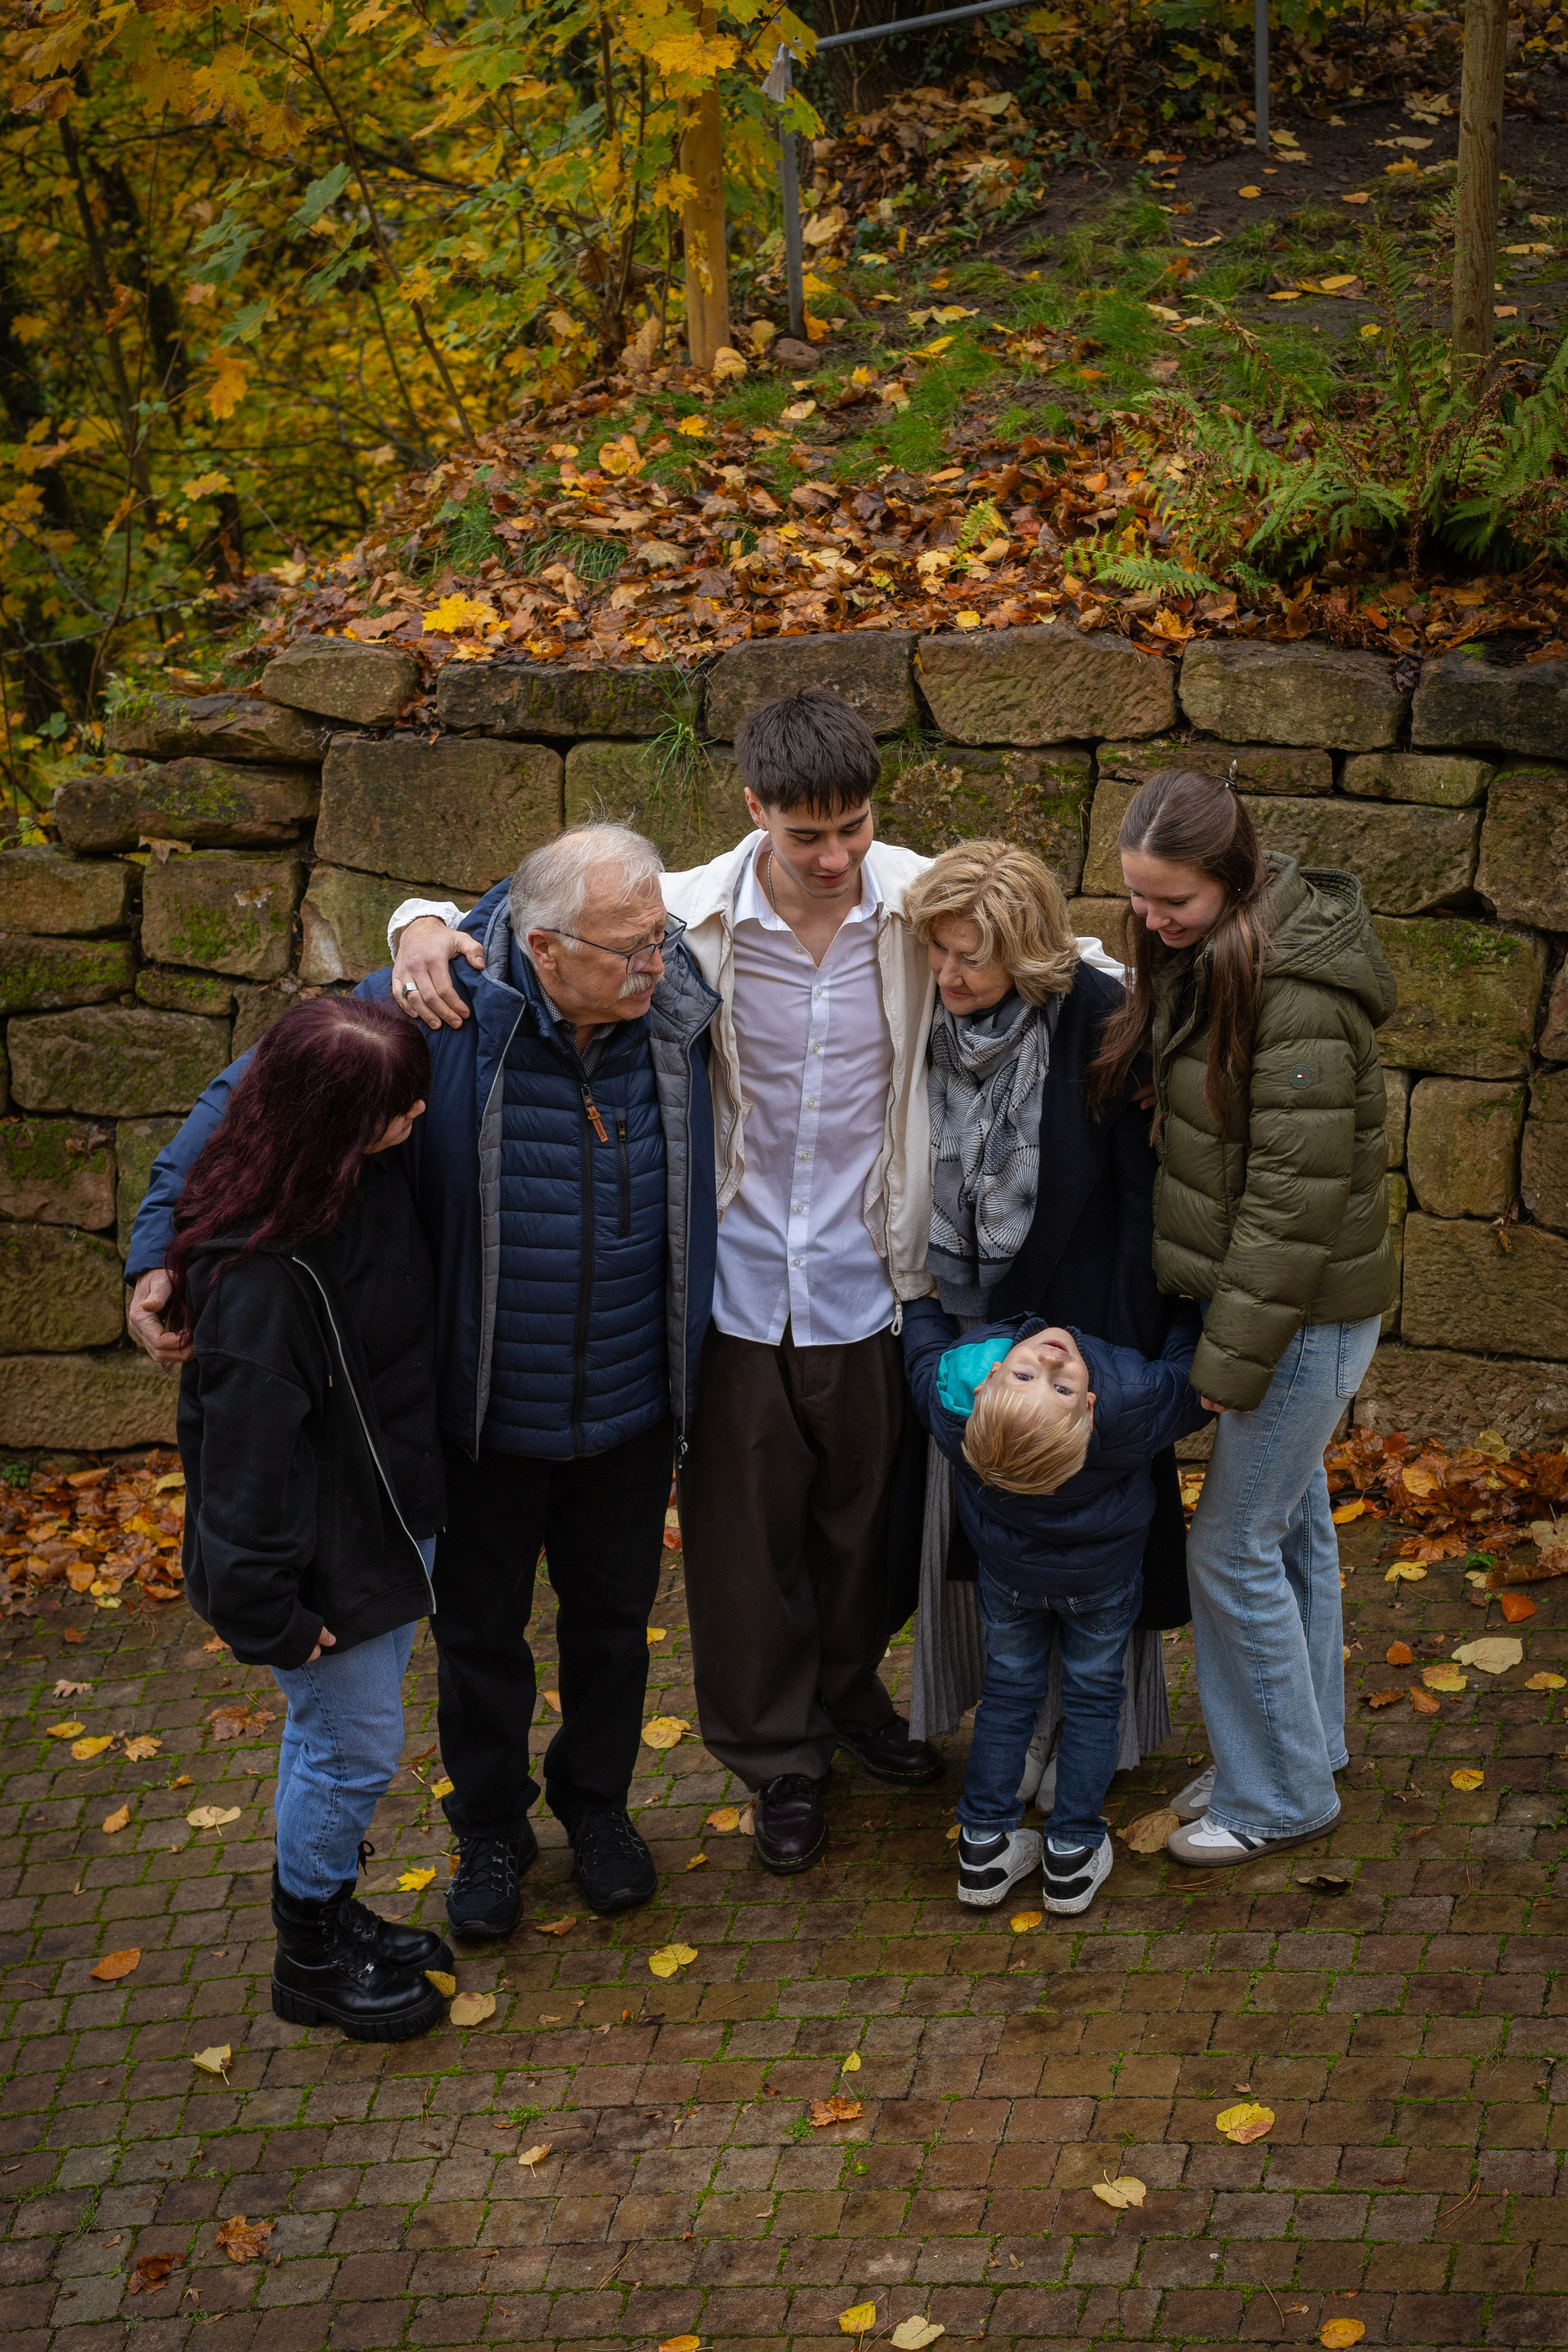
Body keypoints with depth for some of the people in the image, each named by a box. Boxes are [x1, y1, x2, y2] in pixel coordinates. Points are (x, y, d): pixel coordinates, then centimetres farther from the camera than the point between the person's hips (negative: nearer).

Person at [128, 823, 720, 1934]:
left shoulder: (680, 1010, -13)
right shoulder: (435, 1011, -24)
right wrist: (163, 1247, -22)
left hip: (630, 1412, 2)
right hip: (479, 1413, -2)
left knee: (613, 1616, 22)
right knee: (480, 1631, 18)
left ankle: (597, 1801, 48)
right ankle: (491, 1829, 42)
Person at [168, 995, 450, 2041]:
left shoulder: (374, 1175, -9)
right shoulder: (263, 1269, -33)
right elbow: (246, 1443, -27)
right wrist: (269, 1610, -22)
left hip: (394, 1506, 8)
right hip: (325, 1539, -8)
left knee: (345, 1730, 23)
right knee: (353, 1741, 7)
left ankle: (332, 1910, 44)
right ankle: (309, 1957, 30)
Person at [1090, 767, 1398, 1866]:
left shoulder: (1295, 994, -26)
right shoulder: (1207, 959, 3)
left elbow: (1295, 1196, -25)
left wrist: (1233, 1357, -19)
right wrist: (1224, 1333, 12)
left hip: (1306, 1313, -9)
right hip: (1270, 1296, 9)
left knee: (1235, 1547, 0)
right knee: (1292, 1523, 20)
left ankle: (1280, 1796, 16)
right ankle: (1310, 1745, 36)